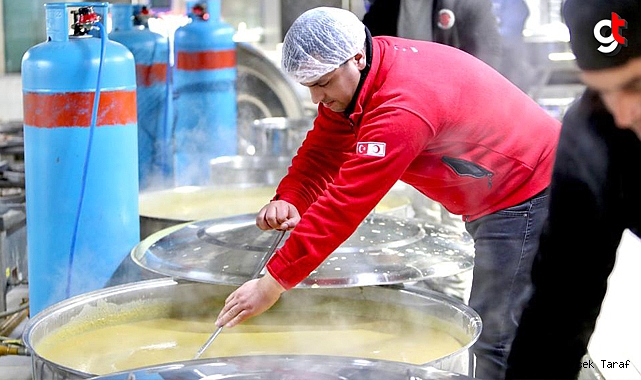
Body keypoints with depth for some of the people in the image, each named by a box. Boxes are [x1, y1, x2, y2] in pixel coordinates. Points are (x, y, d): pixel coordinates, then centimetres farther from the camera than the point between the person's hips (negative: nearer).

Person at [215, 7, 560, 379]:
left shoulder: (403, 106, -33)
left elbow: (347, 202, -35)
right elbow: (322, 151, 3)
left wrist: (274, 282, -33)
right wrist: (289, 199, -19)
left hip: (526, 194, -10)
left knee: (496, 337, -11)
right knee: (486, 324, 19)